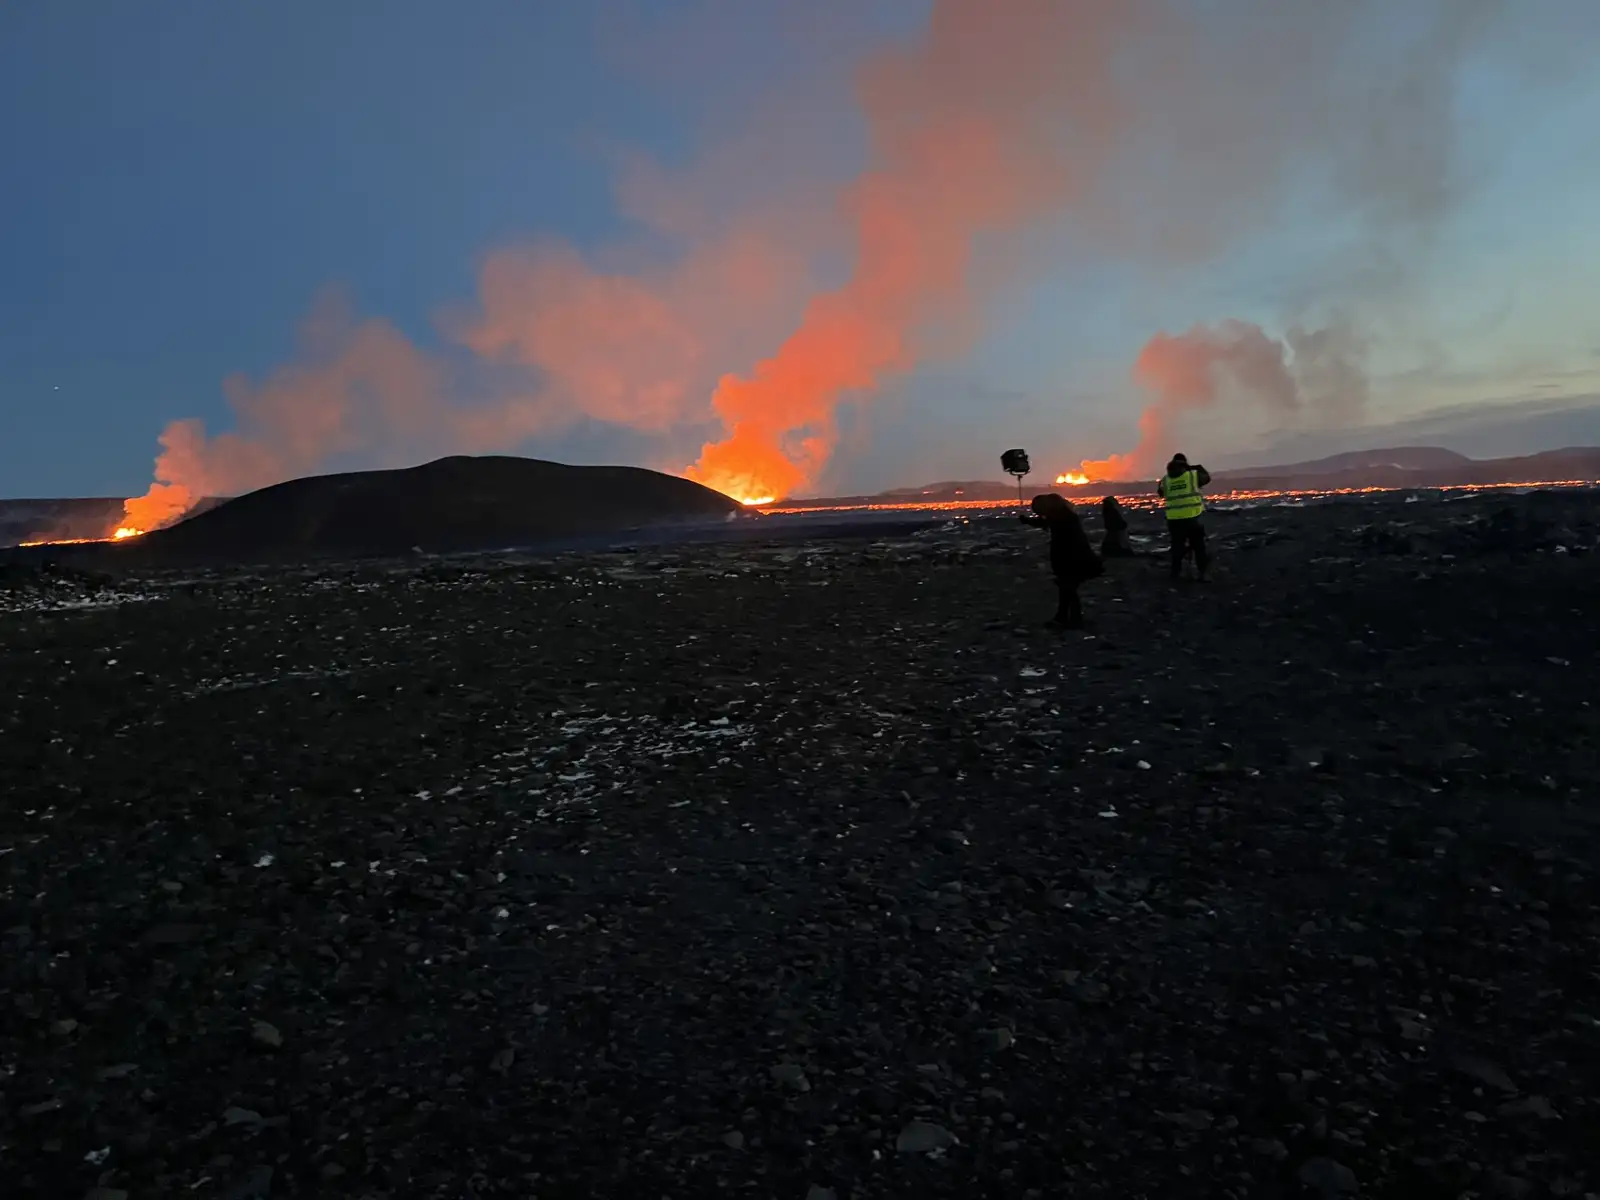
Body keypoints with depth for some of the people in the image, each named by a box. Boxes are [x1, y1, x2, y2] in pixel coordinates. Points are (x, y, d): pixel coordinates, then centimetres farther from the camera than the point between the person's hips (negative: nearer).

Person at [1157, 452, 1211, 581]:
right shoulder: (1193, 474, -2)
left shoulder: (1165, 480, 3)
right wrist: (1197, 467, 30)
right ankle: (1201, 571, 10)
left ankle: (1176, 572, 14)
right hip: (1193, 516, -2)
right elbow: (1207, 477, 16)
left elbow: (1160, 493, 19)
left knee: (1177, 545, 12)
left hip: (1174, 518, 2)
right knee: (1198, 545, 9)